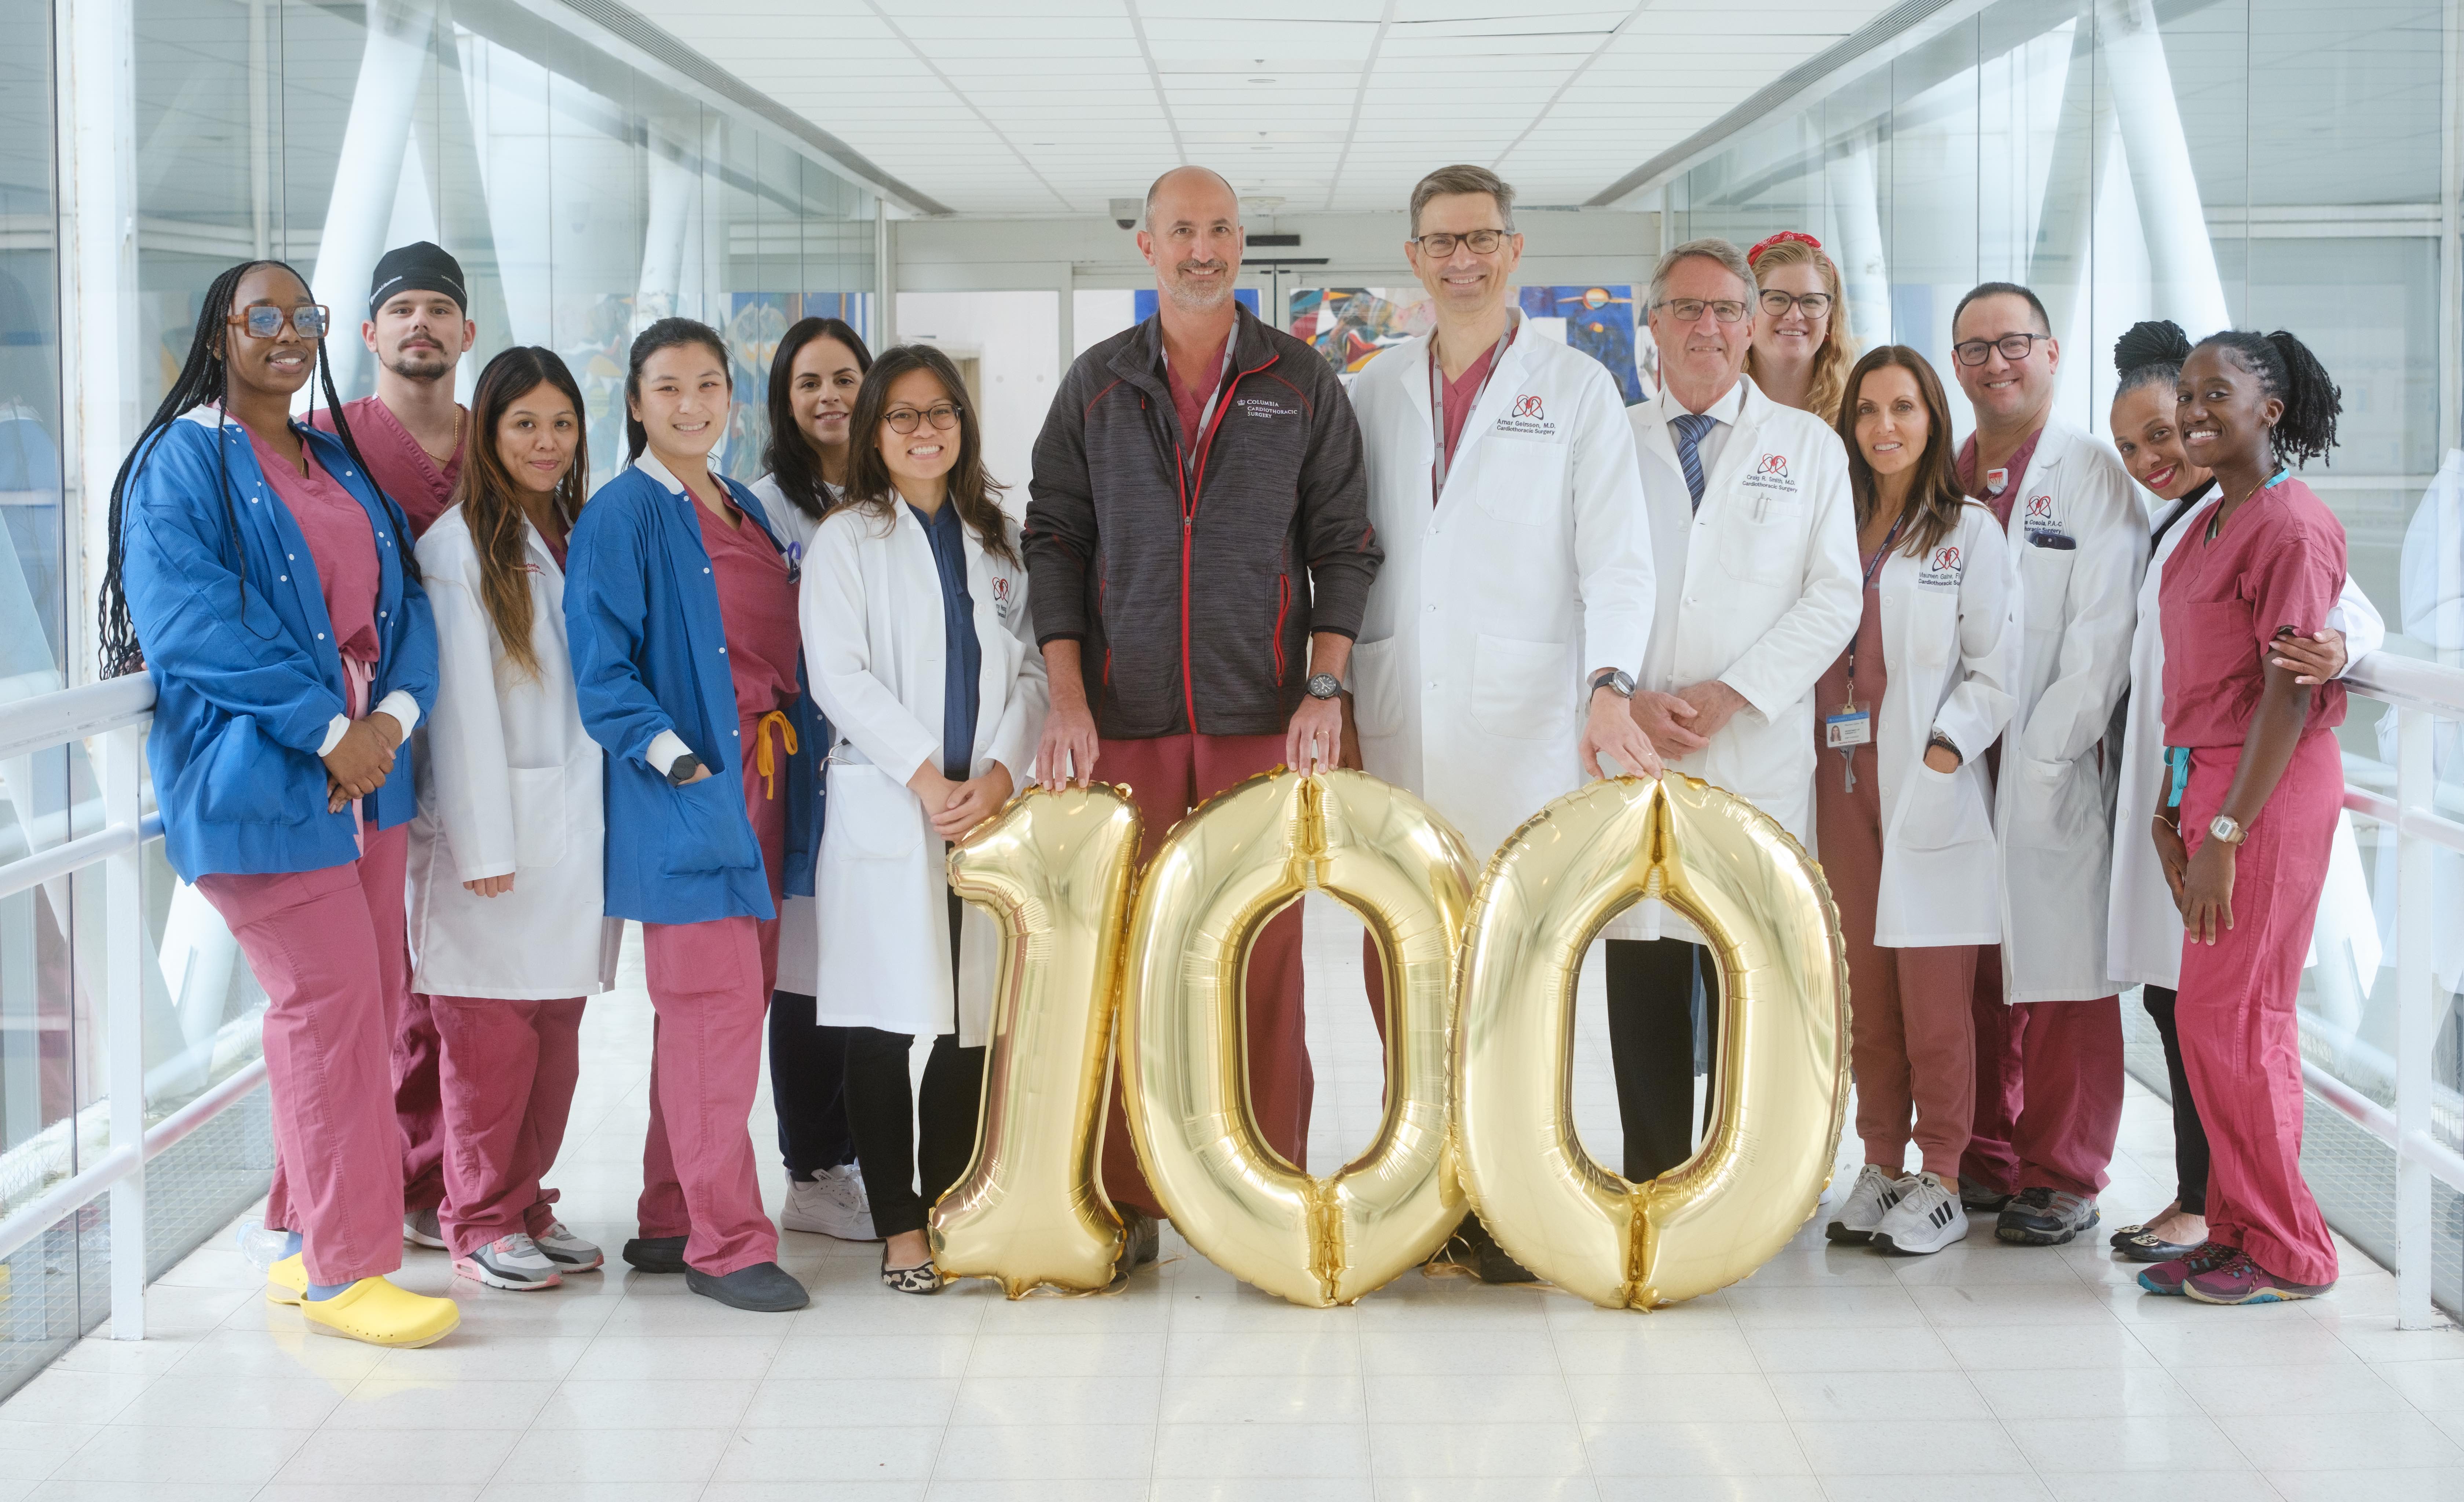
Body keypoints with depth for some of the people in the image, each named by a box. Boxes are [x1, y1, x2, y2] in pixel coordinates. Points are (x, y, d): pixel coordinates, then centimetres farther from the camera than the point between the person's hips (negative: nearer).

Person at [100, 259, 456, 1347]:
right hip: (256, 781, -7)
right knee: (330, 1004, -10)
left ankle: (307, 1240, 19)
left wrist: (392, 715, -9)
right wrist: (325, 728, -18)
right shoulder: (182, 463, -3)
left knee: (369, 1005, 7)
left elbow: (403, 604, 11)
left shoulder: (341, 467, 18)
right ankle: (343, 1268, -3)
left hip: (364, 771, 7)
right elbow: (189, 621, -15)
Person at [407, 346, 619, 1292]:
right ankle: (479, 1225, 8)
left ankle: (527, 1204, 20)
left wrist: (608, 823, 11)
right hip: (496, 826, -6)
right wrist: (483, 844, -12)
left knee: (556, 1035, 8)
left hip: (576, 824, 6)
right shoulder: (458, 545, -5)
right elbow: (462, 702, -9)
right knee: (492, 1035, -3)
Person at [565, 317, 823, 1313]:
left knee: (733, 1004, 10)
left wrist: (798, 755, 11)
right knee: (715, 1007, -9)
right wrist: (678, 761, -19)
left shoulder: (746, 513, 17)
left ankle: (673, 1222, 18)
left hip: (764, 787, 8)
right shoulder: (623, 514, -6)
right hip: (686, 794, -8)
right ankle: (725, 1242, -4)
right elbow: (600, 667, -12)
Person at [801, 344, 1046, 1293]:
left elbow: (1031, 669, 11)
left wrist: (999, 774, -5)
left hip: (989, 811, 3)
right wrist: (925, 777, -12)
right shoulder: (846, 540, 5)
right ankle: (899, 1228, 2)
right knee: (883, 1026, -4)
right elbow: (839, 675, -5)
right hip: (884, 812, -3)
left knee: (974, 1022, 2)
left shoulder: (1001, 540, 17)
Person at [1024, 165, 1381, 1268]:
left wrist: (1326, 689, -5)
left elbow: (1343, 544, 7)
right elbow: (1054, 543, 8)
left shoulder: (1302, 383, 8)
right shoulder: (1095, 385, 10)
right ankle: (1125, 1204, 7)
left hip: (1261, 719, -1)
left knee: (1264, 958, -1)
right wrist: (1068, 699, -3)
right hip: (1125, 720, 1)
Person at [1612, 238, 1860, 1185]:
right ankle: (1651, 1185, 11)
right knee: (1642, 980, 3)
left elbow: (1834, 599, 1)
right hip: (1631, 746, 1)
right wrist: (1630, 698, -9)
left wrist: (1730, 694, -10)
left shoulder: (1809, 448, 9)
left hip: (1757, 751, -1)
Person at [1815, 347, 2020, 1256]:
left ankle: (1941, 1185, 3)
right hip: (1845, 781, 4)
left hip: (1929, 789, -4)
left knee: (1933, 1001, -5)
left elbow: (1996, 668, -2)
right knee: (1866, 996, 7)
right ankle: (1880, 1170, 16)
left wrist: (1947, 747, -14)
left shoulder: (1969, 532, 2)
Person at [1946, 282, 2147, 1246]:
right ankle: (1983, 1160, 18)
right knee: (1969, 972, 7)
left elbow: (2100, 637, -8)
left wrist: (2039, 759, -13)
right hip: (1955, 767, 5)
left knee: (2061, 968, -2)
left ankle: (2062, 1177, 6)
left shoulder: (2094, 477, -2)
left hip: (2054, 770, -5)